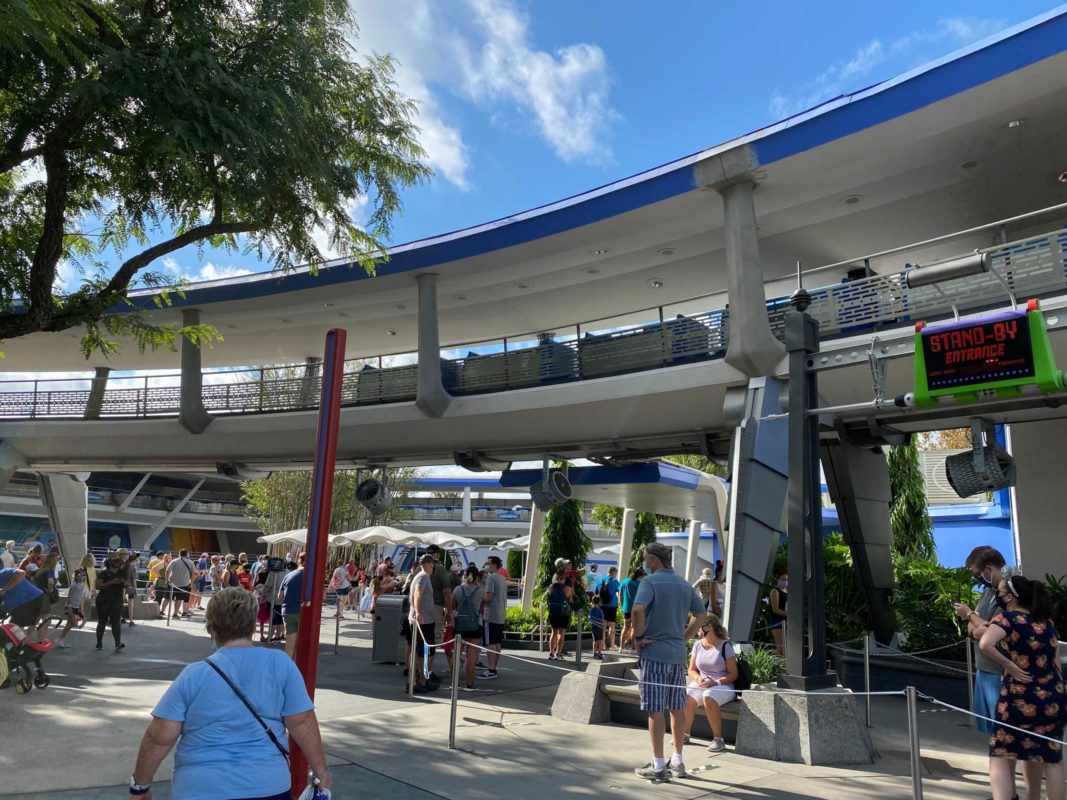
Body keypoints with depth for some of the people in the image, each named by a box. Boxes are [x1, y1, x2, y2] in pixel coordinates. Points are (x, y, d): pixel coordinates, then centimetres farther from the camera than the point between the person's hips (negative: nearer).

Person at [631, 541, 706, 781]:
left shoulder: (650, 581, -9)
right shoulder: (685, 584, 12)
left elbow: (638, 609, -26)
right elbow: (701, 615, 18)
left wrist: (638, 637, -14)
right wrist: (683, 637, 15)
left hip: (654, 653, -6)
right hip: (678, 654, 7)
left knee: (655, 710, 0)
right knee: (677, 708, 13)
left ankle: (658, 766, 4)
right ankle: (677, 762, 22)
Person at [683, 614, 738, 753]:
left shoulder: (725, 645, -6)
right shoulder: (698, 644, 9)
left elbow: (733, 674, -6)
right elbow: (691, 670, 13)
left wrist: (715, 682, -20)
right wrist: (699, 678, -10)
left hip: (723, 686, -4)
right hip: (701, 684, 4)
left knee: (708, 697, -38)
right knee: (687, 697, -28)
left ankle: (718, 740, -24)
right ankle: (685, 734, -6)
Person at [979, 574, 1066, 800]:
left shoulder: (1006, 619, -9)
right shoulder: (1046, 622, 11)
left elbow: (985, 645, -29)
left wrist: (1010, 666, -16)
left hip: (1018, 699, -6)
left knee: (1000, 757, 4)